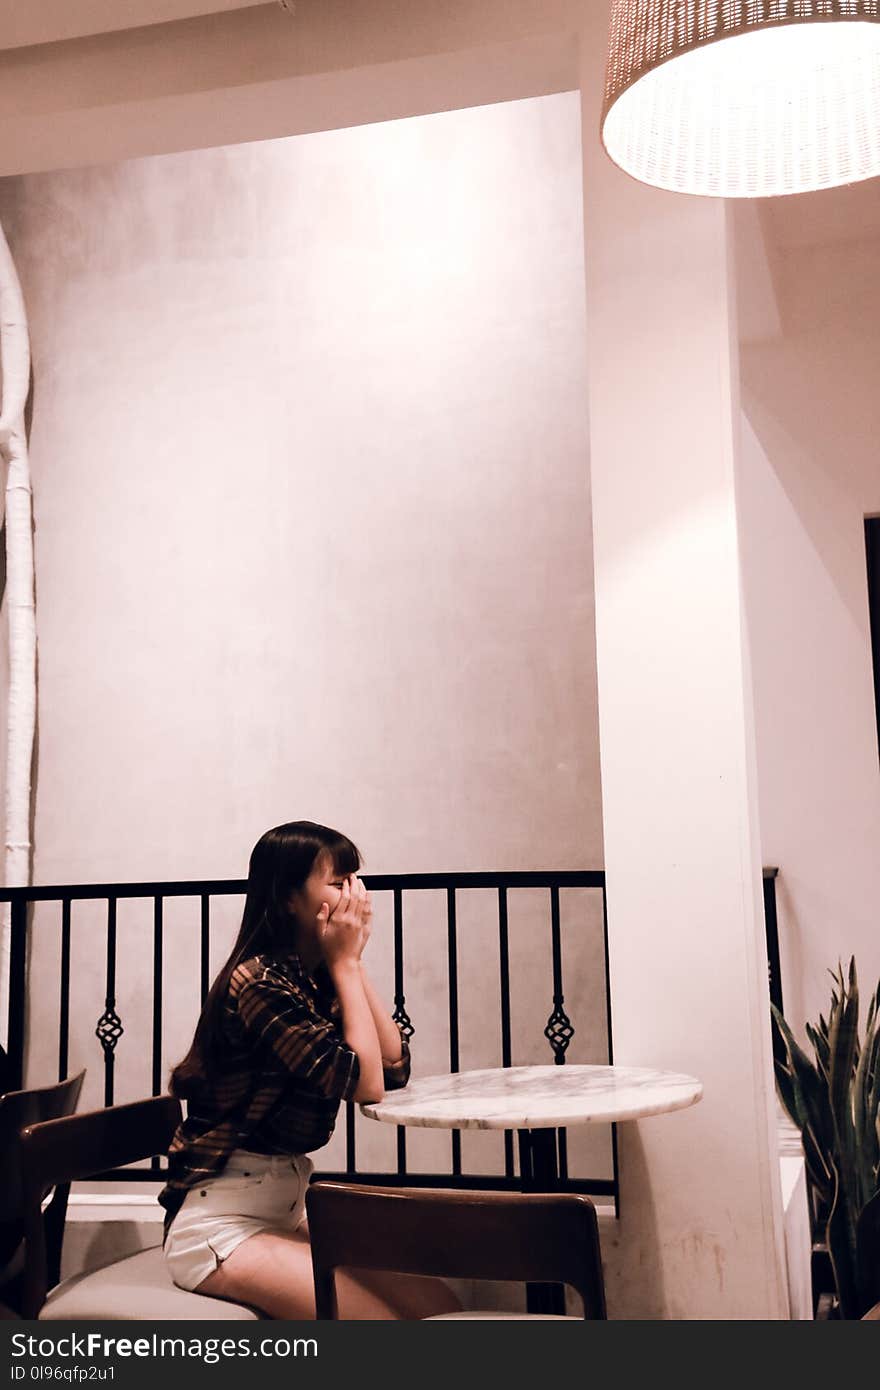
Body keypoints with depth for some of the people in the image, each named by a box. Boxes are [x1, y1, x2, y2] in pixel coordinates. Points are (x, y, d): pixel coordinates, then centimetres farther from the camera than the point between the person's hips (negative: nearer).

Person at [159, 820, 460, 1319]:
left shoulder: (318, 981, 7)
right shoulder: (259, 980, -19)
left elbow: (396, 1067, 0)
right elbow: (367, 1085, -21)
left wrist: (354, 964, -3)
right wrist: (346, 963, -13)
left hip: (288, 1210, 8)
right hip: (221, 1227, -8)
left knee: (441, 1306, -2)